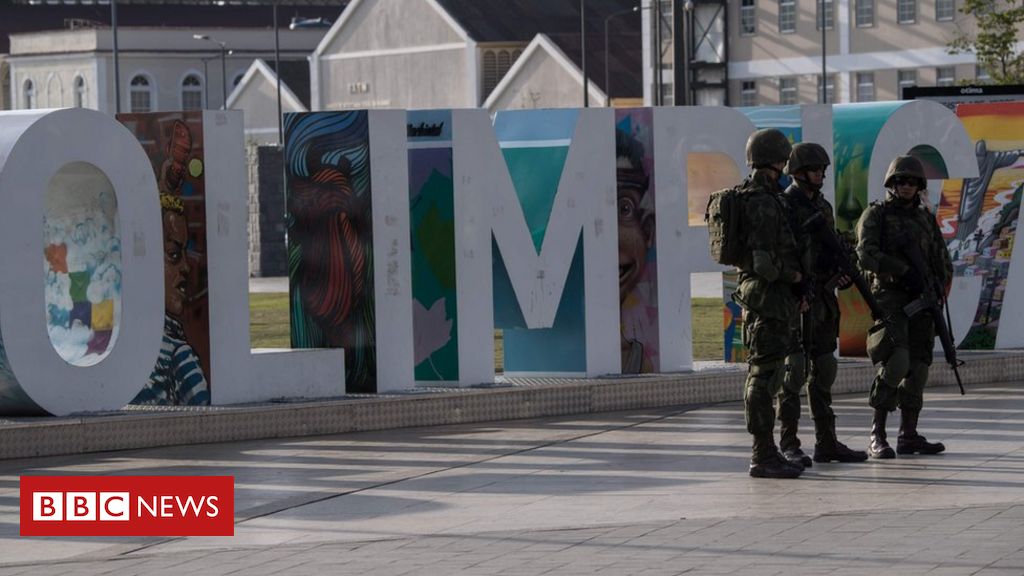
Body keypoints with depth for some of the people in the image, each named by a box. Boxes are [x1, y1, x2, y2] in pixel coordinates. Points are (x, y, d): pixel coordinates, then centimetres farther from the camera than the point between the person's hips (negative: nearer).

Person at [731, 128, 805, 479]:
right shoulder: (764, 203, -17)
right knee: (765, 374, -9)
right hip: (768, 296, -11)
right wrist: (792, 275, -7)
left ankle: (765, 453, 15)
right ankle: (764, 457, -9)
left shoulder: (750, 198, 16)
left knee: (762, 375, 11)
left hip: (760, 296, 11)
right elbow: (763, 261, -23)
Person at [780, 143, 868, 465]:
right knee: (794, 371, -8)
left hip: (822, 300, 8)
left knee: (823, 371, 9)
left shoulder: (823, 207, 15)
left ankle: (826, 442, 13)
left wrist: (841, 273, 1)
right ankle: (788, 445, -4)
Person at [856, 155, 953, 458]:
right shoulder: (875, 215, -1)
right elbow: (867, 255, -16)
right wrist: (905, 272, -25)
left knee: (917, 366, 4)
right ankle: (877, 436, -13)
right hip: (888, 297, -6)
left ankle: (909, 436, 10)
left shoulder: (926, 220, 15)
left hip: (920, 300, 6)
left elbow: (942, 263, 16)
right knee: (895, 362, -19)